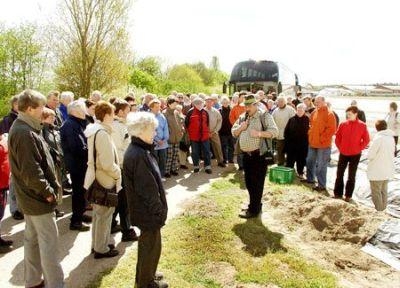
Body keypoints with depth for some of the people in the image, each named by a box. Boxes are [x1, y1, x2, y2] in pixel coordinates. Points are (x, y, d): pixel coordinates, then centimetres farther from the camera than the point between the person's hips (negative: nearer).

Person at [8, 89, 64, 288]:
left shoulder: (20, 128, 10)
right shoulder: (25, 133, -24)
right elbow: (31, 171, -27)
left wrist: (47, 188, 13)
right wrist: (48, 191, -16)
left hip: (30, 195, 10)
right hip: (37, 196, -10)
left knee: (32, 239, 18)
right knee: (49, 241, -1)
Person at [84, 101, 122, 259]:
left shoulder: (94, 130, 6)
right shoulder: (102, 133, -24)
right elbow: (108, 164, -27)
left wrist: (115, 171, 15)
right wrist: (118, 174, -10)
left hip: (97, 178, 10)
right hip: (105, 180, -10)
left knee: (99, 213, 21)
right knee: (104, 215, 4)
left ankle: (97, 243, 34)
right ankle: (101, 249, 17)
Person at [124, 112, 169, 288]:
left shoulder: (138, 150, 5)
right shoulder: (138, 155, -28)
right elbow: (148, 188, -25)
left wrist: (158, 208, 18)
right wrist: (159, 211, -16)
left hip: (144, 208, 10)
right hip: (148, 210, -10)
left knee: (147, 243, 25)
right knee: (151, 245, 9)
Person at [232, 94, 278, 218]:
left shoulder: (264, 116, -7)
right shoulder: (242, 117, 13)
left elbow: (274, 131, -15)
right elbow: (233, 132, 15)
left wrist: (259, 133, -27)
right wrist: (241, 127, -6)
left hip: (259, 155, -7)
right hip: (246, 155, 7)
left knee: (257, 183, 0)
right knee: (249, 182, 16)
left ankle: (254, 209, 8)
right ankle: (255, 204, 33)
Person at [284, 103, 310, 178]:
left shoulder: (307, 120, -5)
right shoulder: (292, 119, 3)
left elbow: (308, 131, -7)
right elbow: (286, 130, 6)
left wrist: (307, 141, -12)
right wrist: (287, 140, 1)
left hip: (303, 144, -2)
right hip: (292, 143, 2)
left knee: (301, 160, 9)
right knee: (290, 159, 8)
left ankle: (300, 173, 22)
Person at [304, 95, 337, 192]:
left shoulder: (329, 114, -12)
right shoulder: (314, 113, 10)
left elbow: (332, 129, -16)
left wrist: (322, 138, -14)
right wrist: (310, 134, 10)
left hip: (323, 144, -7)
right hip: (312, 143, 8)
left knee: (321, 166, -3)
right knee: (310, 161, 19)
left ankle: (322, 185, 6)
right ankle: (310, 179, 37)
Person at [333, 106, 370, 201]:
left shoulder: (362, 125, -8)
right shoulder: (343, 124, -1)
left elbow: (366, 140, -3)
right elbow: (337, 137, 8)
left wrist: (359, 149, -6)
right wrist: (340, 147, 2)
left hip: (355, 154, -2)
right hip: (343, 153, 3)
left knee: (351, 176, 8)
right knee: (339, 174, 7)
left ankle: (348, 195, 16)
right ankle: (338, 193, 18)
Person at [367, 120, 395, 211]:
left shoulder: (378, 138, -21)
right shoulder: (391, 138, 2)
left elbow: (370, 155, -18)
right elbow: (392, 152, 11)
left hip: (377, 171, -7)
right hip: (388, 170, 7)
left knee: (376, 192, 6)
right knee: (383, 191, 20)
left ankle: (378, 210, 12)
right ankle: (383, 209, 30)